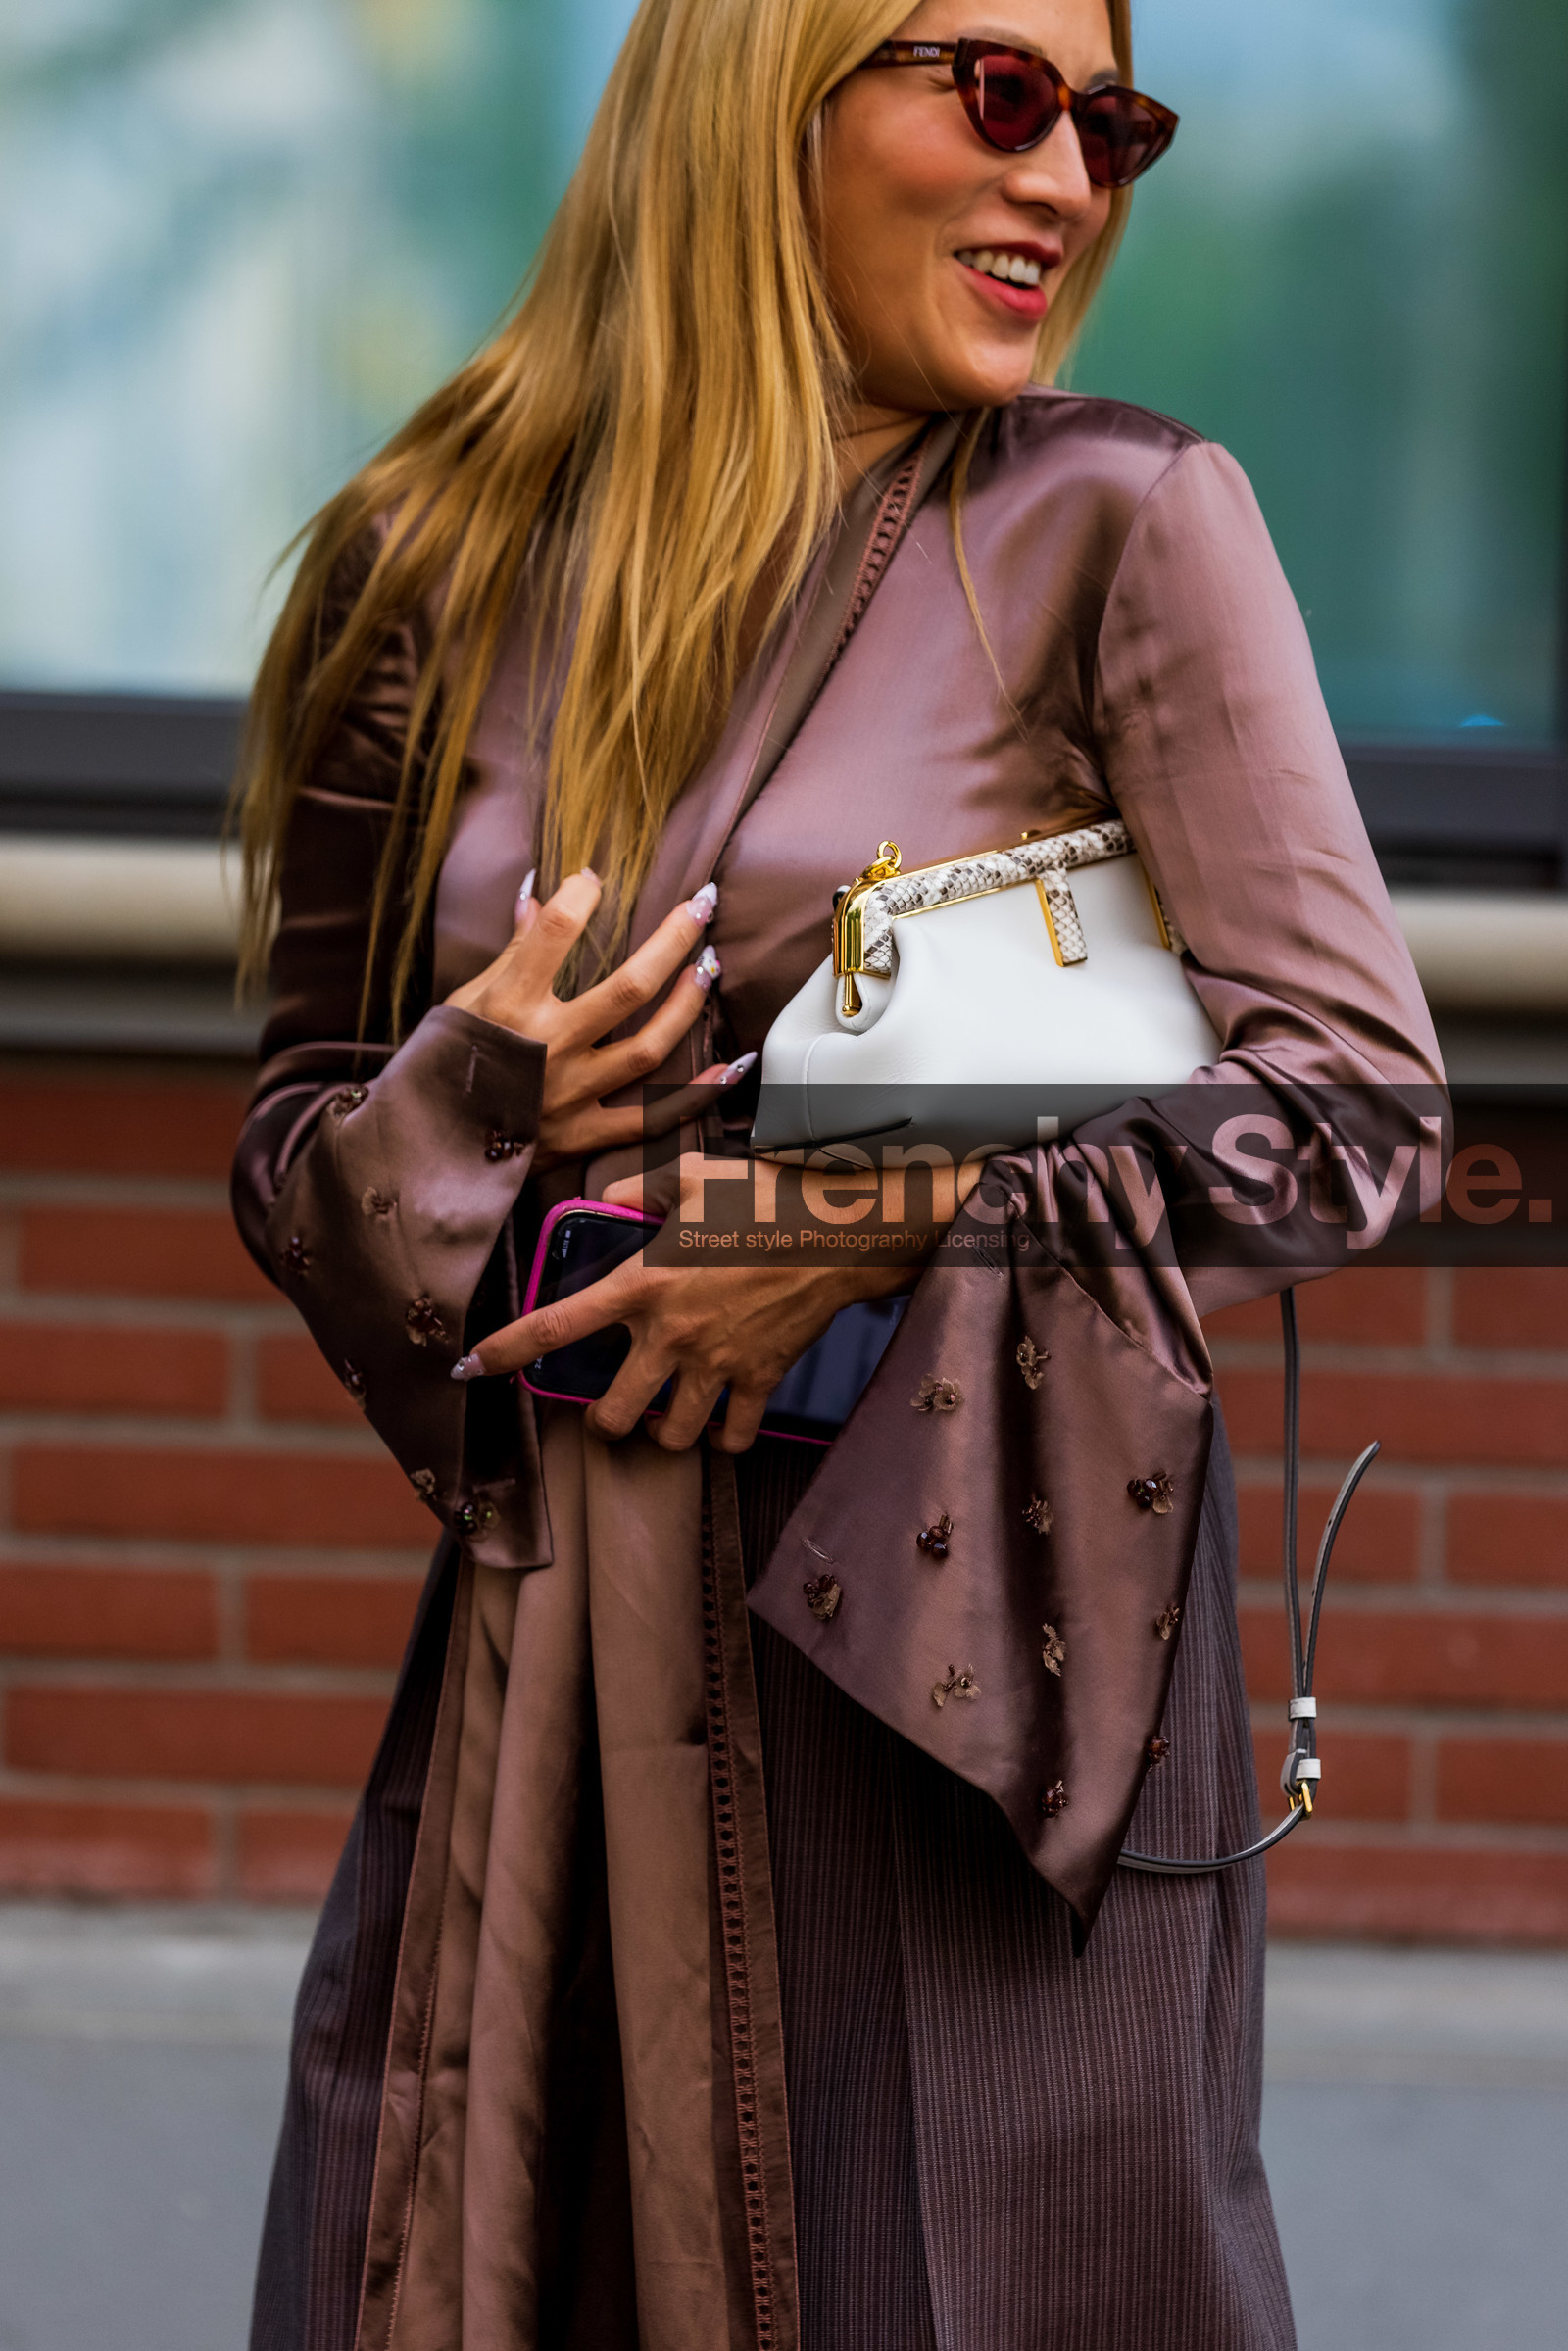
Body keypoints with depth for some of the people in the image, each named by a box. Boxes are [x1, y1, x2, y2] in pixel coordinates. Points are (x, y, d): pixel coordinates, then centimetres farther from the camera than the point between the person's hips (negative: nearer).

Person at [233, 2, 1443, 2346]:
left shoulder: (1118, 524, -2)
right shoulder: (449, 565, 6)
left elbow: (1355, 1087, -8)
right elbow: (295, 1135, 13)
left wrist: (873, 1233, -15)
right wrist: (479, 1096, -9)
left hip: (973, 1624, -3)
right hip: (565, 1642, 3)